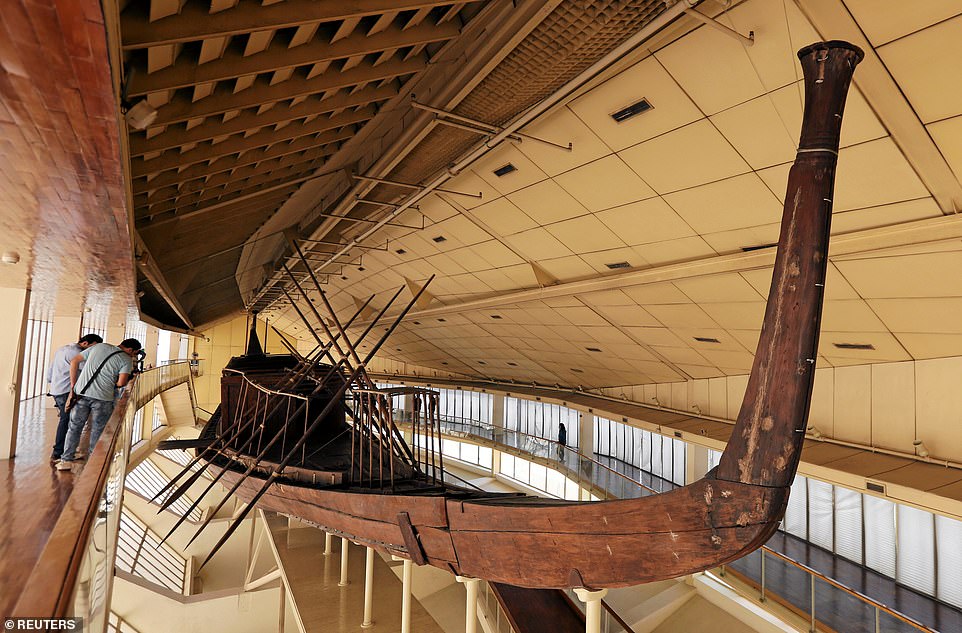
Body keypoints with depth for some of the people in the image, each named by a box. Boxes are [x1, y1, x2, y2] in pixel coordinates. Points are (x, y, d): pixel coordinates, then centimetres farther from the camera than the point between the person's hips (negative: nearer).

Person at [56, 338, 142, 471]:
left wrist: (73, 385, 14)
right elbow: (121, 382, -13)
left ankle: (66, 460, 18)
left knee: (74, 427, 16)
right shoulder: (127, 360, -2)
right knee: (98, 431, 10)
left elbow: (74, 361, 14)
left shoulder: (99, 346, 13)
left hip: (81, 393, 4)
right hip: (102, 397, -4)